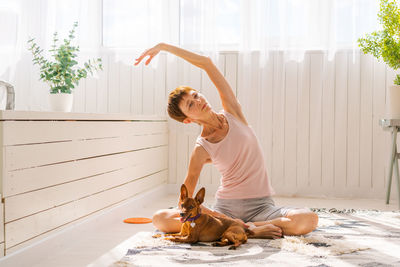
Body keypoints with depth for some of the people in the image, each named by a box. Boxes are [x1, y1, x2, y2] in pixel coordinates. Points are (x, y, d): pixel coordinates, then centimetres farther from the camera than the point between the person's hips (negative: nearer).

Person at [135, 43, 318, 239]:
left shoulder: (232, 112, 2)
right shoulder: (201, 150, -3)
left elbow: (206, 63, -2)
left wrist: (164, 46, -2)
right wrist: (215, 216, -22)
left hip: (261, 207, 1)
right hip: (225, 208, 0)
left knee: (308, 219, -30)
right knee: (160, 219, -23)